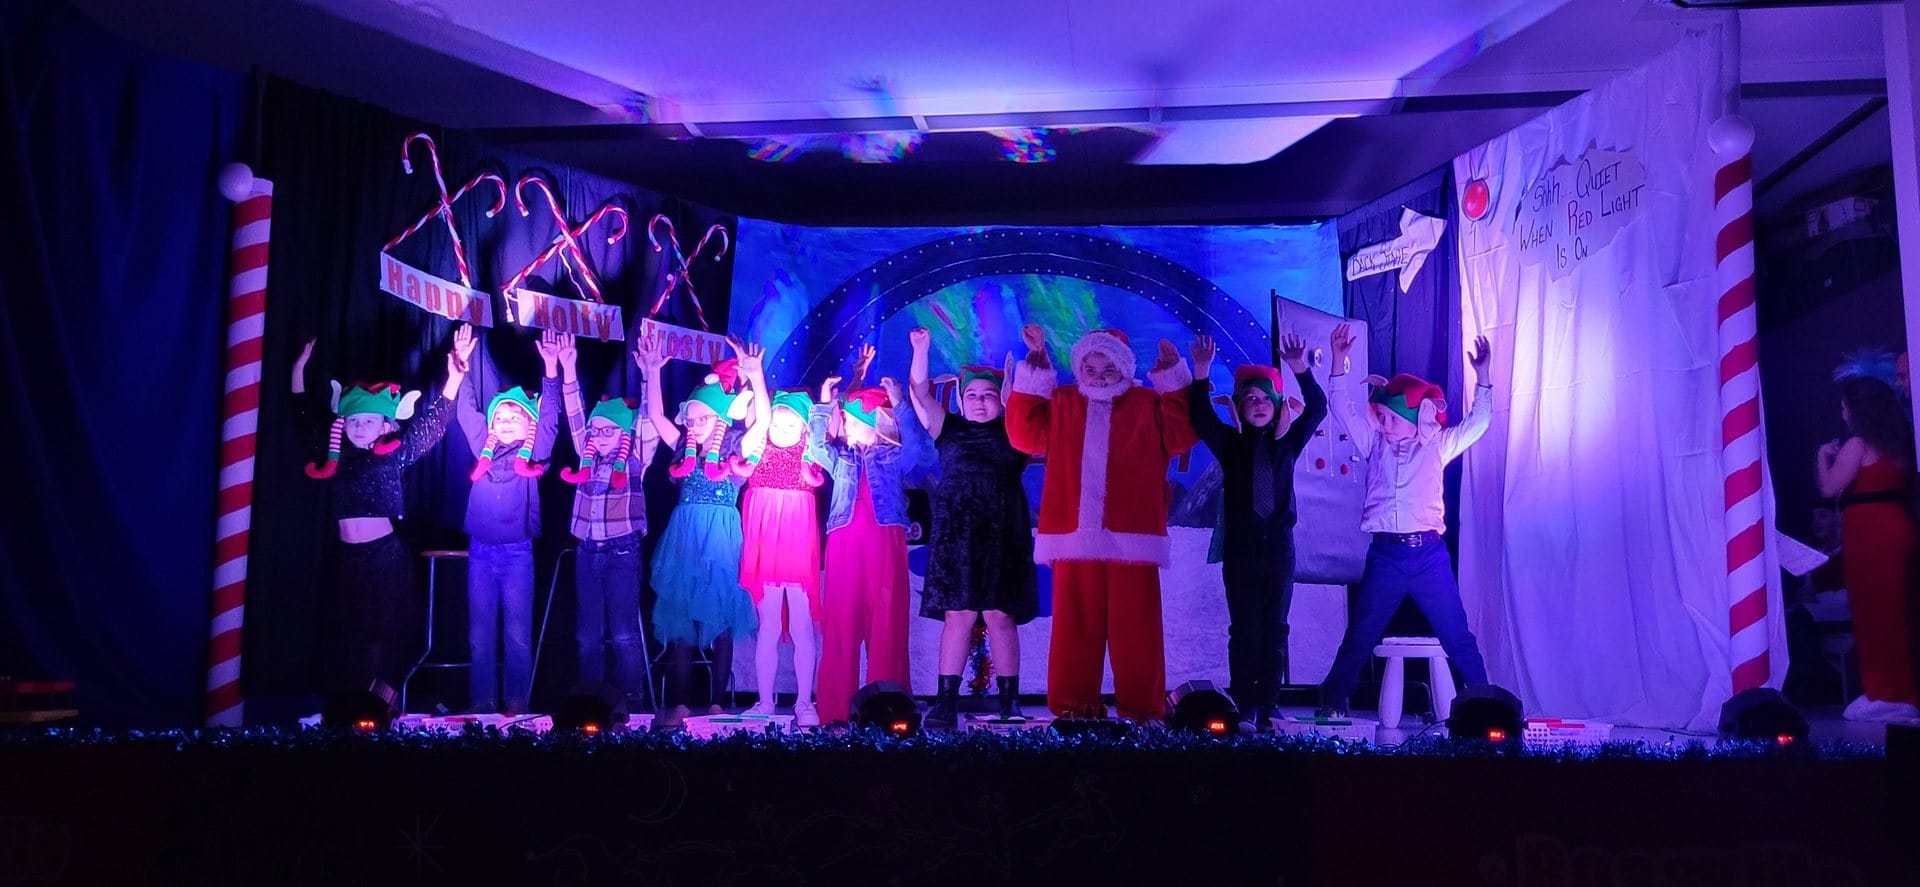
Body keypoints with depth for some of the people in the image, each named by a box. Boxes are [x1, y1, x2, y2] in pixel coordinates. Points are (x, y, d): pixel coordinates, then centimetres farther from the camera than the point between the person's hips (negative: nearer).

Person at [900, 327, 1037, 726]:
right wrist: (921, 349, -8)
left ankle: (1009, 700, 5)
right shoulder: (950, 429, 11)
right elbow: (919, 393, 3)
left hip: (1003, 535, 0)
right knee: (958, 614, -3)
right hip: (956, 534, 0)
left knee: (1000, 615, 0)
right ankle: (946, 701, 0)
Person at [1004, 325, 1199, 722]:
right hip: (1074, 533, 1)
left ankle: (1140, 708, 6)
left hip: (1131, 535, -1)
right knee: (1075, 624, 2)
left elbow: (1181, 435, -2)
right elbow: (1025, 434, 2)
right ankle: (1074, 707, 9)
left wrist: (1174, 377, -4)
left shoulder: (1149, 404, 12)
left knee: (1134, 625, -1)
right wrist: (1036, 365, 1)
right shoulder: (1060, 403, 16)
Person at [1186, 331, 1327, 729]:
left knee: (1274, 628, 3)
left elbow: (1317, 409, -3)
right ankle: (1245, 708, 2)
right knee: (1244, 628, -1)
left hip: (1279, 544, 1)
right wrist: (1201, 373, -22)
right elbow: (1201, 418, -10)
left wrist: (1300, 368, -15)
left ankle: (1267, 708, 7)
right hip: (1240, 545, -1)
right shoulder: (1230, 443, 4)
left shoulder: (1287, 442, 7)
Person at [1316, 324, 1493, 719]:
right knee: (1359, 637, 7)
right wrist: (1339, 360, -5)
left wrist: (1482, 375, -9)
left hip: (1430, 555, -1)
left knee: (1458, 636, 4)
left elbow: (1477, 422, 3)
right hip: (1385, 556, 1)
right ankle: (1333, 702, 15)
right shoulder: (1375, 445, 9)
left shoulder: (1436, 446, 7)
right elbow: (1343, 409, 5)